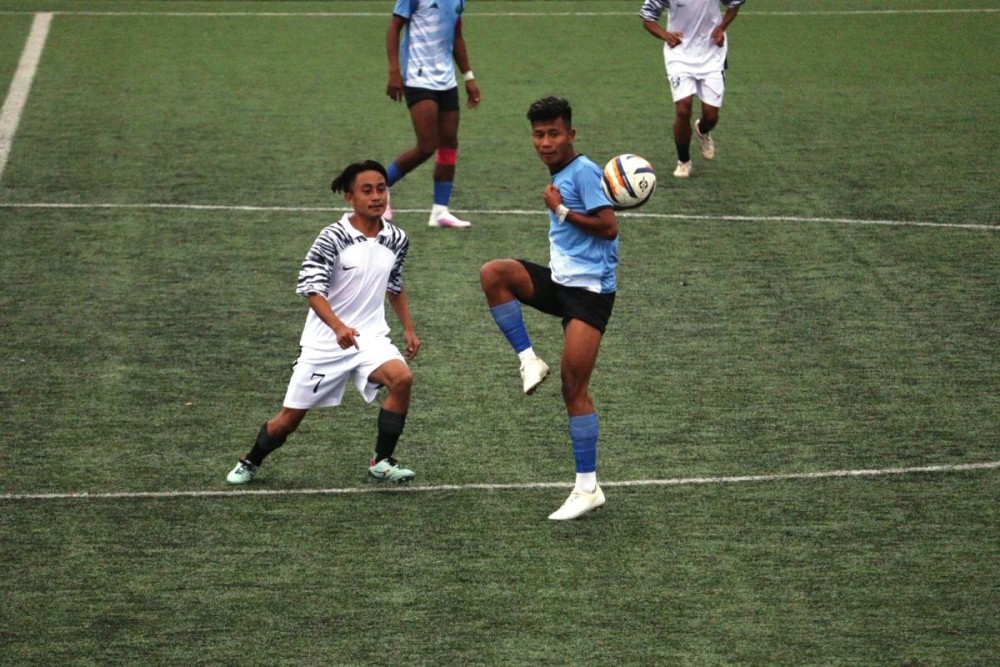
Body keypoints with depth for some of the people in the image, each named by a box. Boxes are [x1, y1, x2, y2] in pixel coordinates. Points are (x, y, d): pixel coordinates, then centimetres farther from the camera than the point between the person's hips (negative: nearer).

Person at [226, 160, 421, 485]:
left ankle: (381, 462, -12)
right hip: (325, 340, -3)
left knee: (402, 378, -27)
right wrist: (338, 327, -35)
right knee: (289, 419, 4)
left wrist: (408, 328, 16)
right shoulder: (333, 238, -14)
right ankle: (250, 463, 34)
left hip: (370, 337, 3)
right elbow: (311, 287, -21)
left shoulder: (397, 239, 2)